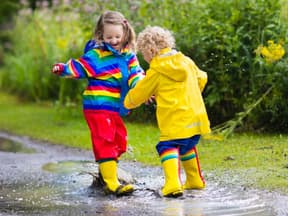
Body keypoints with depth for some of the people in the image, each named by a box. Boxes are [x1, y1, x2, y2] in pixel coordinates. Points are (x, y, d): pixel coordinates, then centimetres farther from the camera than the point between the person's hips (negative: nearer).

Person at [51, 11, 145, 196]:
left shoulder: (129, 56, 9)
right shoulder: (97, 55, -6)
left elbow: (135, 75, 3)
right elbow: (79, 67, -9)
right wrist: (63, 69, -27)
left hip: (116, 108, 7)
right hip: (97, 106, -7)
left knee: (119, 140, 17)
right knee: (105, 142, -10)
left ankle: (106, 173, 36)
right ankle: (111, 184, -12)